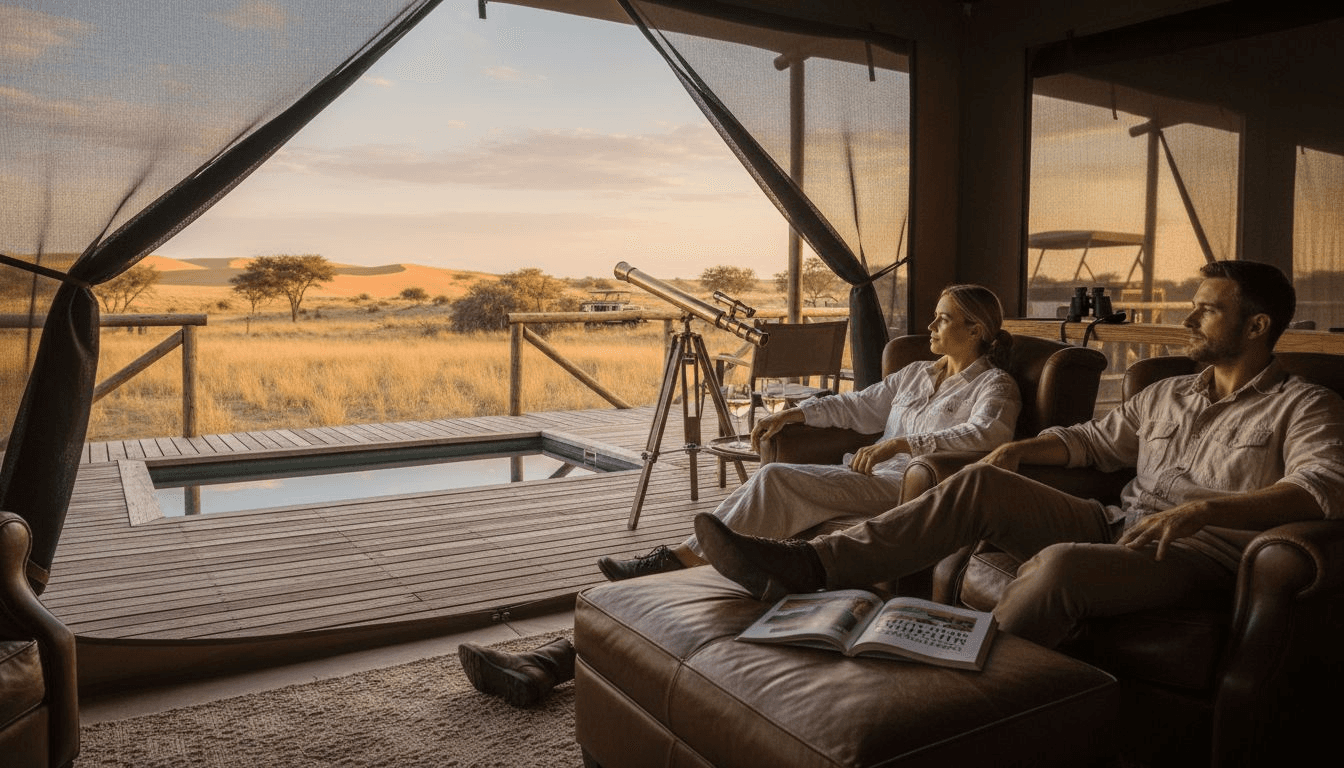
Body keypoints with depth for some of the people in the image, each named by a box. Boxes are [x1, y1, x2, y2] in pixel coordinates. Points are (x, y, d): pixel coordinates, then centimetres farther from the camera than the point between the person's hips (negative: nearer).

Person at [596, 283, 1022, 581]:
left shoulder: (995, 387, 1)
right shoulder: (917, 373, 24)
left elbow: (986, 434, -20)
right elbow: (859, 405, 22)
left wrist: (899, 443, -27)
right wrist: (794, 413, 7)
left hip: (905, 486, -7)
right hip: (868, 471, 8)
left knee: (776, 478, -24)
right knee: (763, 483, -16)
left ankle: (689, 558, -19)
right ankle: (678, 555, -20)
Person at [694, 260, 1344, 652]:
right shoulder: (1169, 394, 23)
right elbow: (1093, 439, 28)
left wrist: (1204, 509, -30)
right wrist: (1020, 448, 7)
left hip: (1197, 552, -6)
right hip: (1118, 526, 6)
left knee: (1061, 565, -39)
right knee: (981, 485, -15)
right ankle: (805, 566, -25)